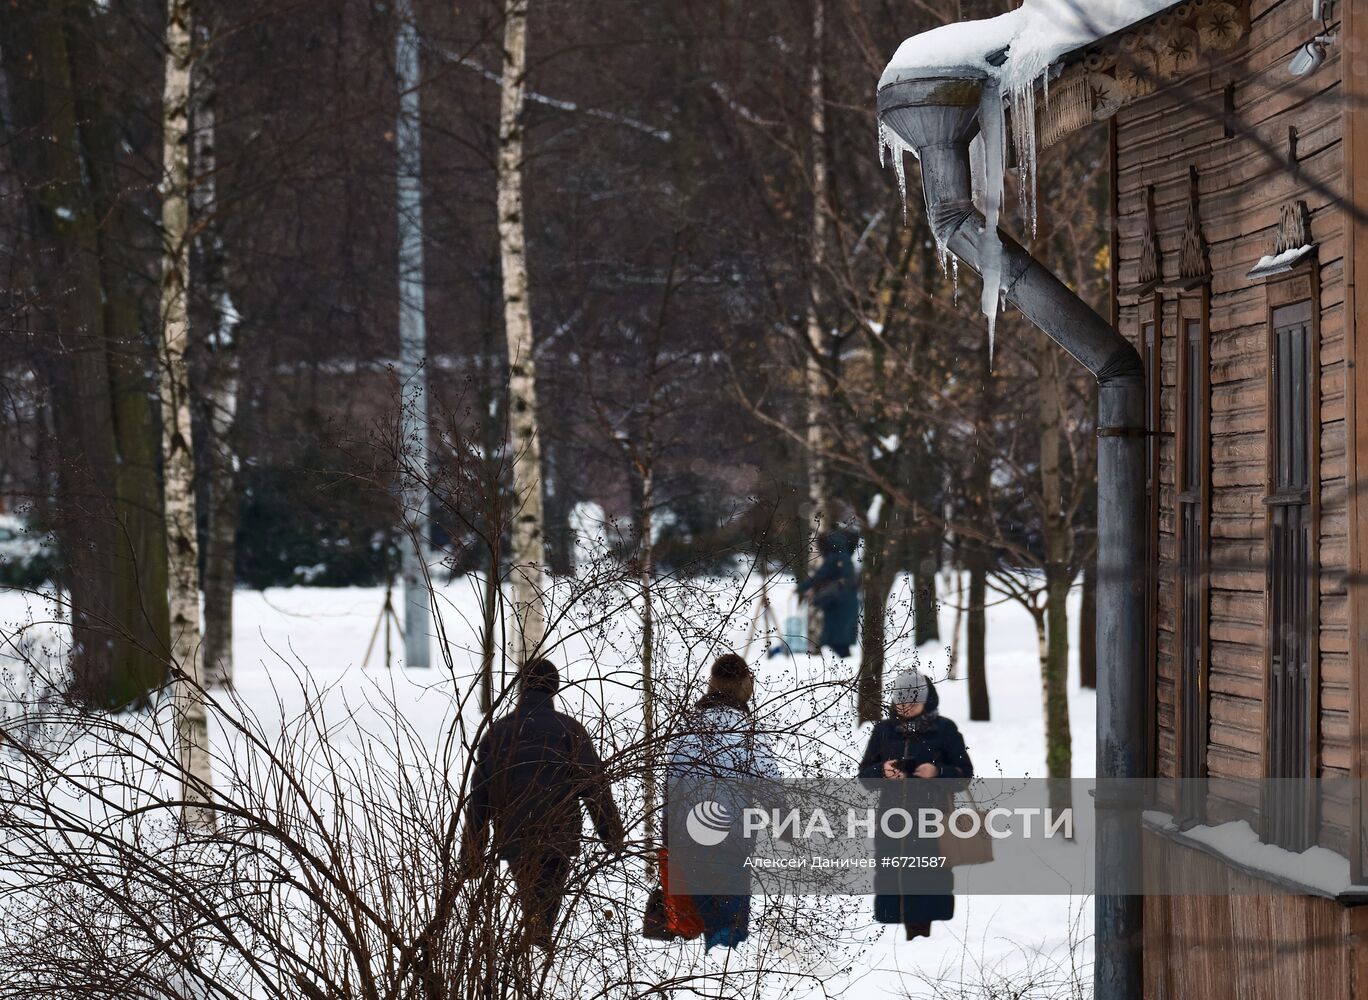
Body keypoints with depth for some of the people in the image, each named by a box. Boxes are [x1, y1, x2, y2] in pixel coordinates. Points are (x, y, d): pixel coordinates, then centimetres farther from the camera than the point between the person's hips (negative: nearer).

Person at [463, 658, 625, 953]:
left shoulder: (497, 732, 11)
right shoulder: (568, 730, 0)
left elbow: (479, 795, 11)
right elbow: (595, 786, -3)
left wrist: (473, 850, 16)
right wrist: (613, 835, 4)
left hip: (512, 840, 4)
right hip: (557, 840, -3)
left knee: (530, 908, 18)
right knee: (544, 912, -5)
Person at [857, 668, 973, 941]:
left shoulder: (944, 729, 4)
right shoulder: (884, 730, 12)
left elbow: (964, 773, 4)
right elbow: (865, 773, 15)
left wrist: (938, 772, -13)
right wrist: (882, 772, -6)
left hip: (932, 820, -3)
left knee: (929, 876, -9)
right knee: (893, 875, -3)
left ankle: (922, 932, -6)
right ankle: (912, 933, 2)